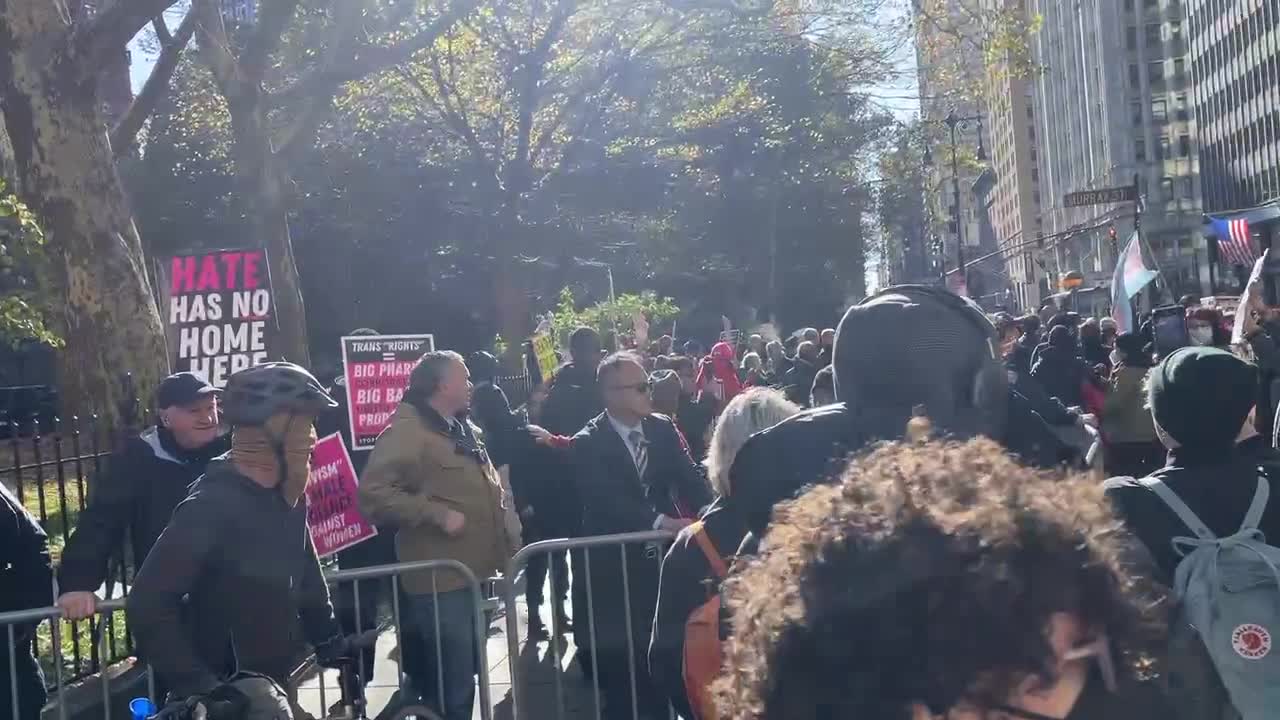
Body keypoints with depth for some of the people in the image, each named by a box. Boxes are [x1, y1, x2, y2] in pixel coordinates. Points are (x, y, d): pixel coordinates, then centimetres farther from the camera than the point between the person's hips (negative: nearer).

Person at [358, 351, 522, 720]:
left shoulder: (462, 429, 15)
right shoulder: (407, 430, -15)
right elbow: (372, 493, -24)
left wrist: (500, 497, 11)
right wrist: (438, 513, -24)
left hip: (472, 575, 9)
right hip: (441, 581, -9)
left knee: (462, 680, 20)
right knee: (451, 689, -5)